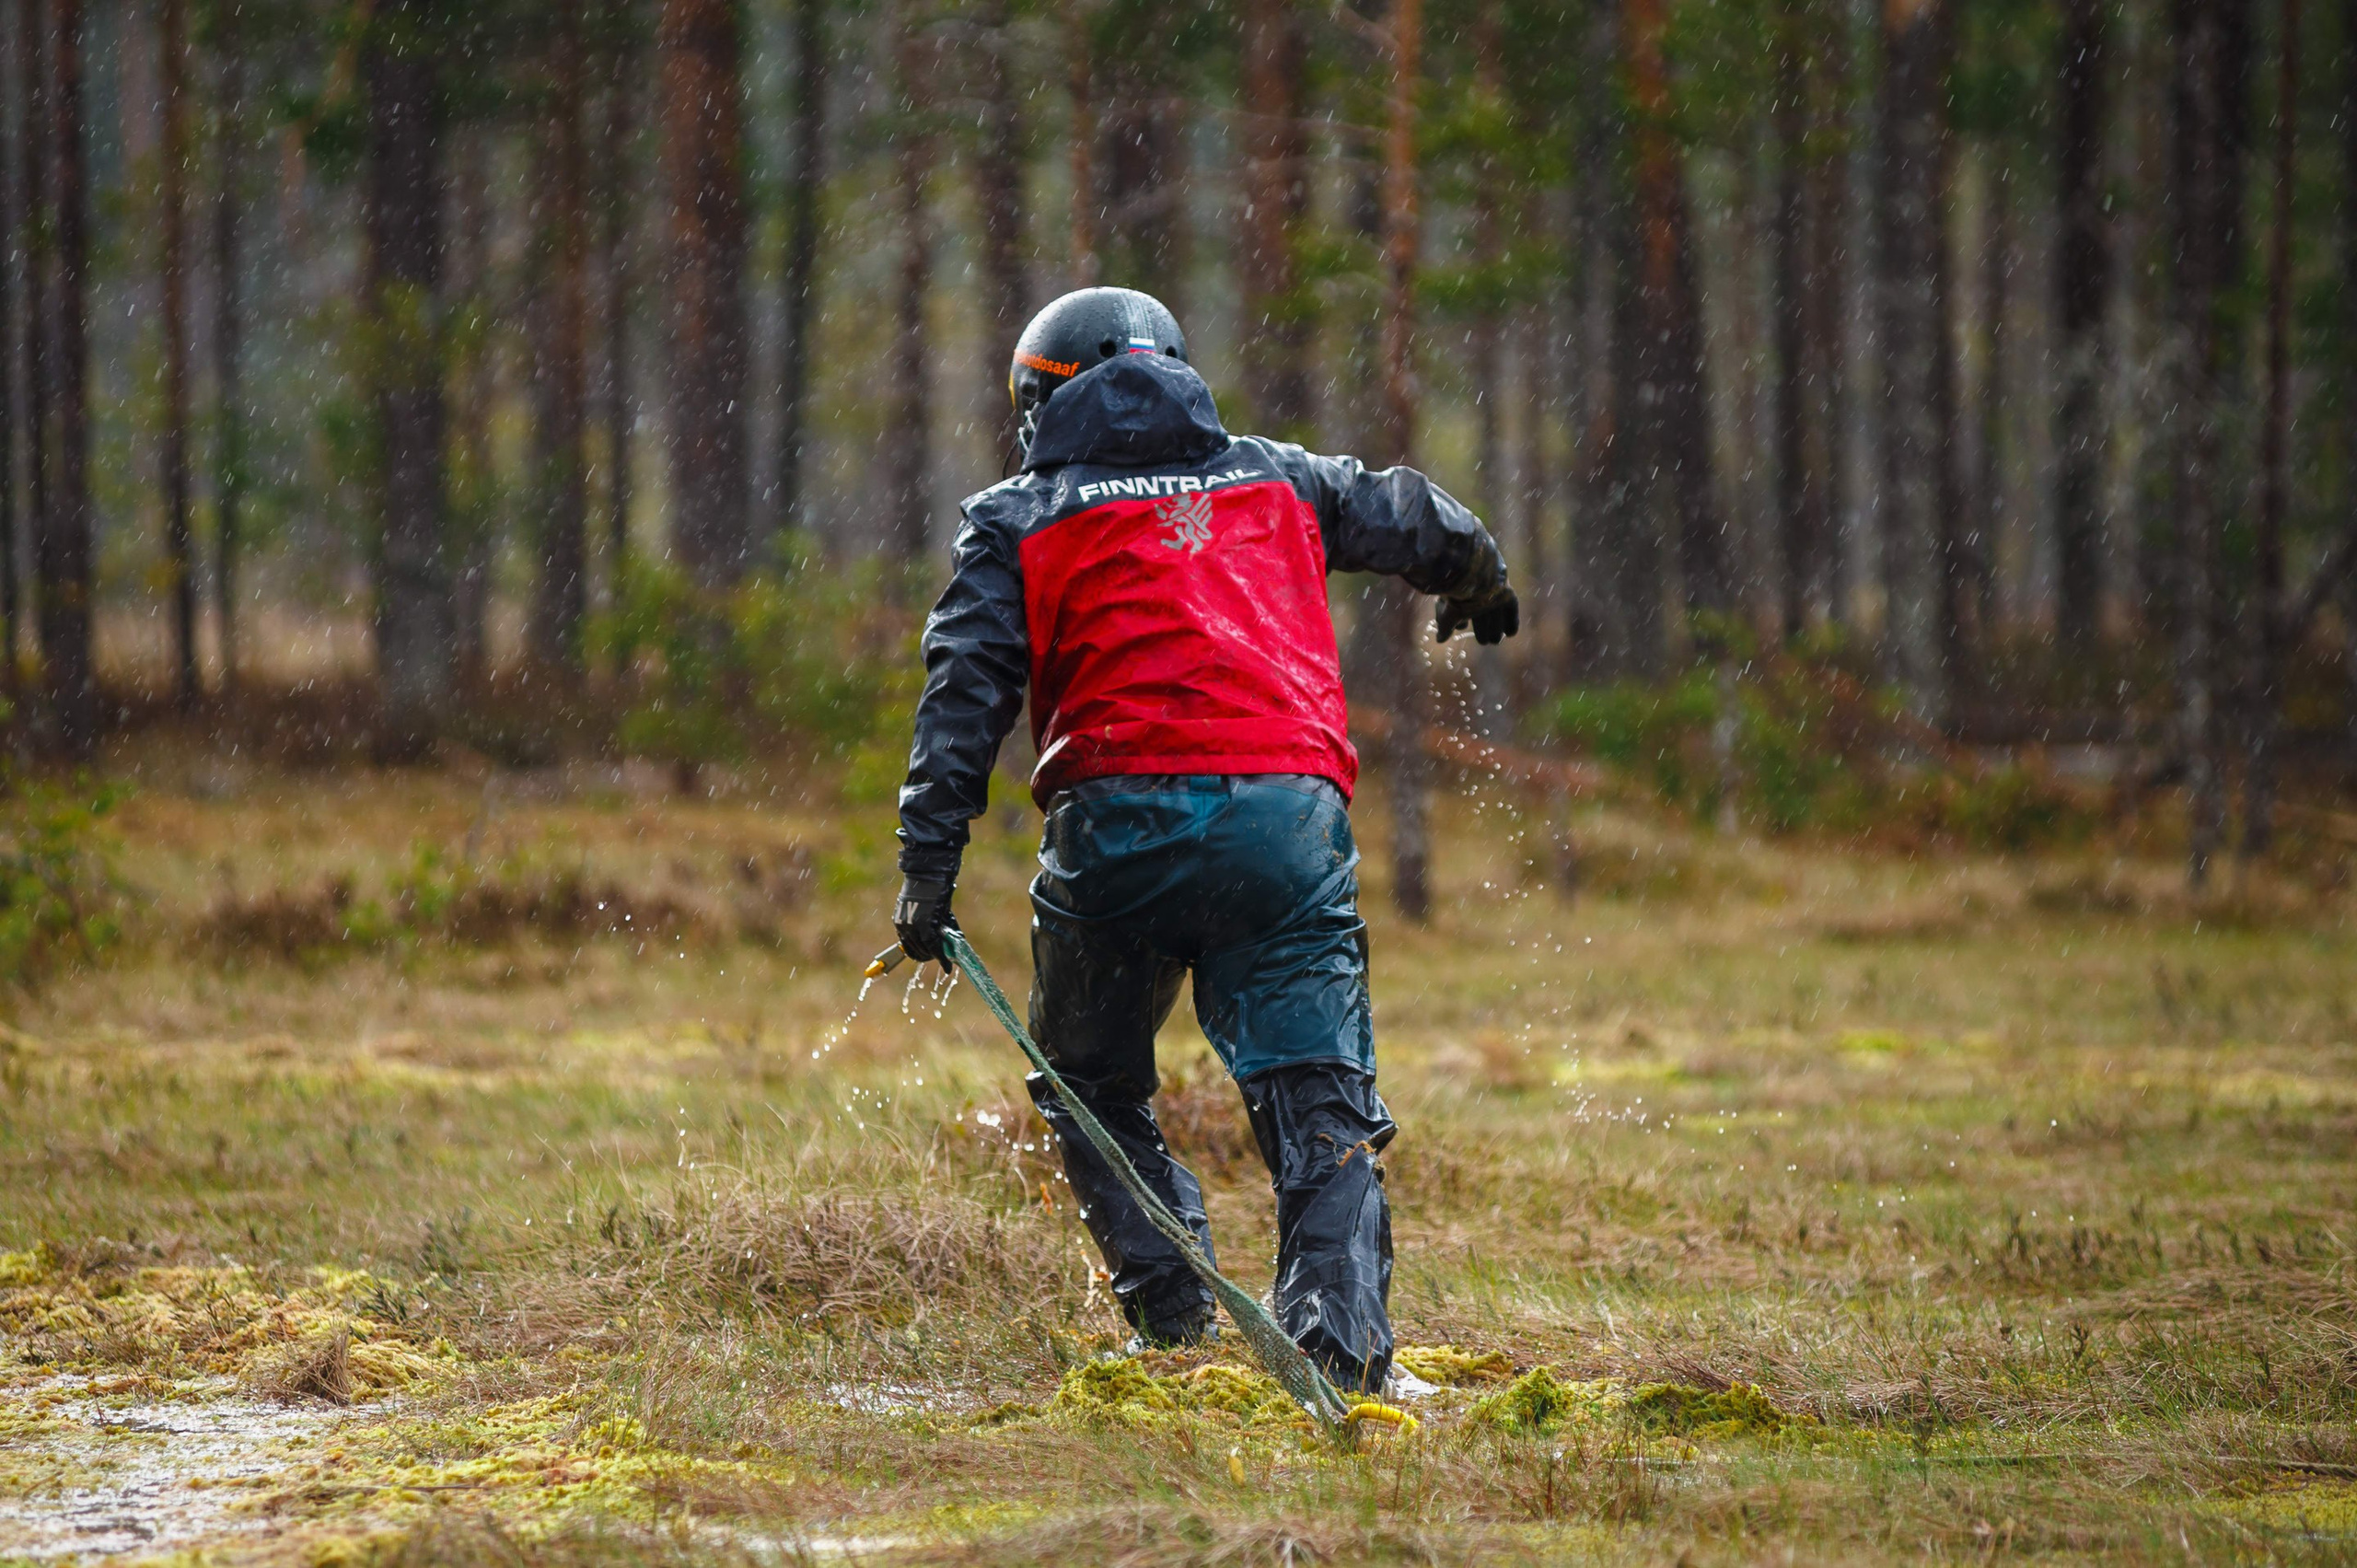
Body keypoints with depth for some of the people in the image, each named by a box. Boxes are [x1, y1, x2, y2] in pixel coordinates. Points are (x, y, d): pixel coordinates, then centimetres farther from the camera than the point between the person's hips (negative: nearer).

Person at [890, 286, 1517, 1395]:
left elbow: (966, 694, 3)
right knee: (1322, 1112, 1)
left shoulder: (1017, 521, 14)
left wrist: (928, 868, -1)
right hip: (1289, 820, 2)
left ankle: (1169, 1320, 6)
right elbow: (1411, 517, 37)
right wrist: (1478, 580, 60)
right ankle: (1339, 1353, -18)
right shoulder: (1276, 481, 23)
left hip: (1120, 816, -1)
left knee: (1092, 1092, 19)